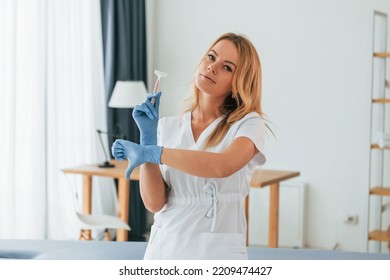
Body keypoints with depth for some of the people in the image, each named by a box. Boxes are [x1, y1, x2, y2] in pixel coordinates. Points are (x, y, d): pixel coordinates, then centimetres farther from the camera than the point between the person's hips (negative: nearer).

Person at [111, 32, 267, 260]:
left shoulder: (248, 124, -5)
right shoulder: (167, 127, 5)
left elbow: (223, 166, -27)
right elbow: (154, 202, -4)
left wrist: (150, 152, -21)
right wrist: (148, 136, -11)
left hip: (217, 250, -3)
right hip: (164, 247, 3)